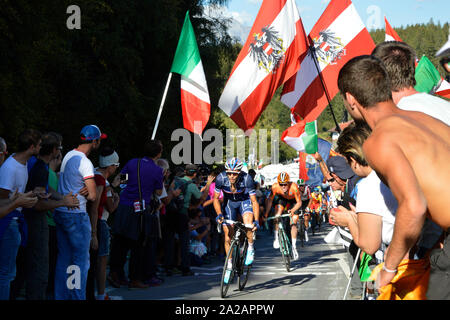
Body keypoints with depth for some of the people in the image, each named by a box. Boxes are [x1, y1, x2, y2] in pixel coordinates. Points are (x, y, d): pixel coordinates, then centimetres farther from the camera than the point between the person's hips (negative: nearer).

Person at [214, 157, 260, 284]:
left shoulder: (246, 179, -31)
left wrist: (256, 221, -36)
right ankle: (229, 266, 11)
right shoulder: (221, 178, -26)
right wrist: (219, 214, -27)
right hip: (229, 202, 2)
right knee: (228, 234, -5)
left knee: (248, 223, -32)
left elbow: (254, 201, -26)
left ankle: (250, 249, -7)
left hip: (244, 201, -2)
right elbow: (216, 198, -12)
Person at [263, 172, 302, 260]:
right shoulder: (275, 187, -31)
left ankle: (294, 247, 2)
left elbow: (299, 202, -30)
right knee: (277, 215, -26)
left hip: (293, 201, -2)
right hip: (281, 199, 2)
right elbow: (270, 200, -17)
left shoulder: (294, 187, -38)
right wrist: (266, 214, -23)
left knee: (293, 224, -8)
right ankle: (276, 238, -14)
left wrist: (292, 210, -47)